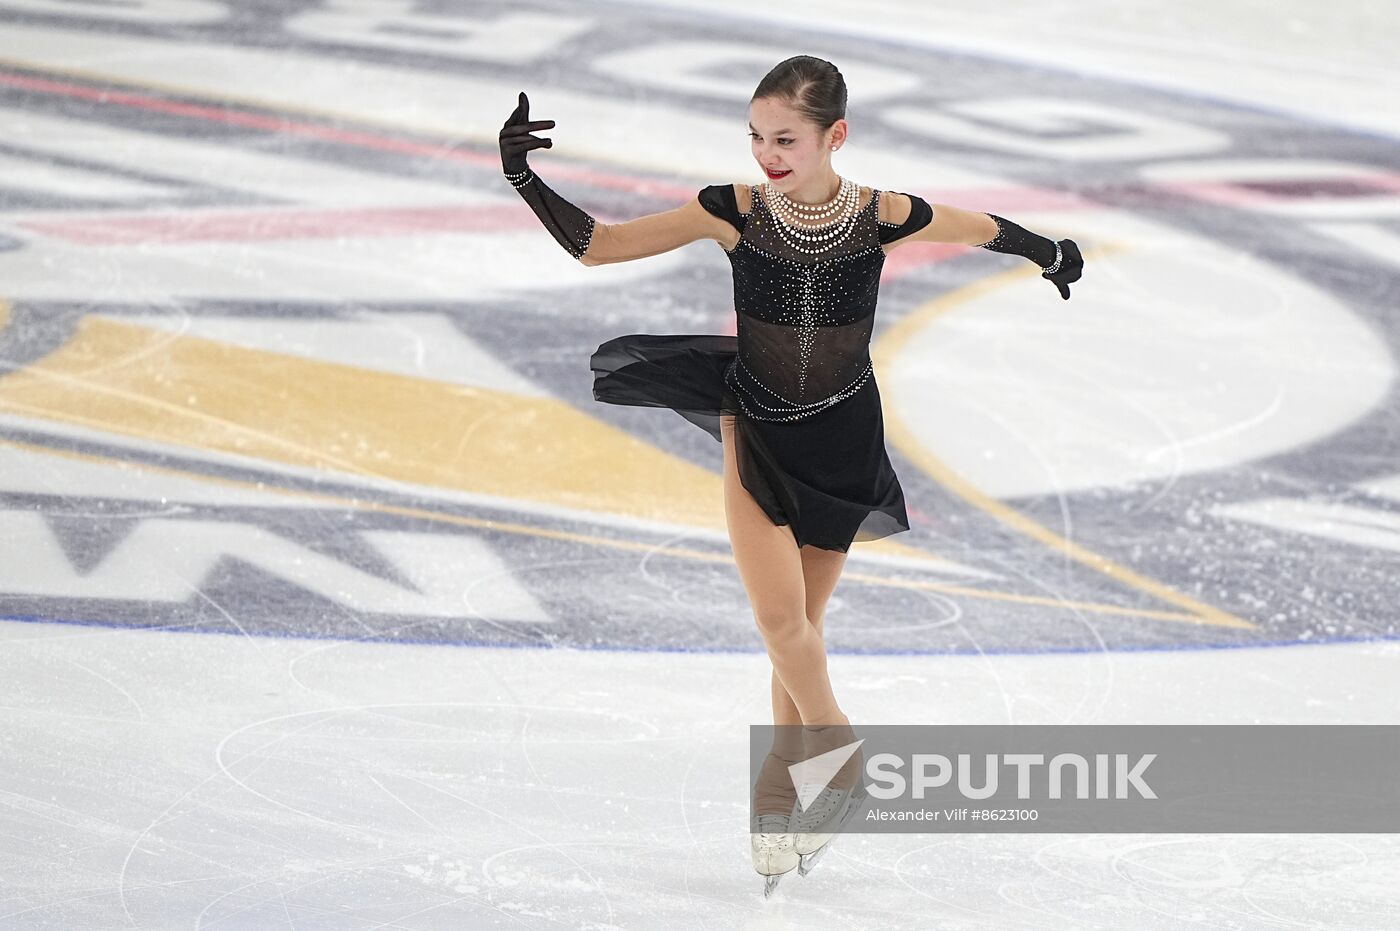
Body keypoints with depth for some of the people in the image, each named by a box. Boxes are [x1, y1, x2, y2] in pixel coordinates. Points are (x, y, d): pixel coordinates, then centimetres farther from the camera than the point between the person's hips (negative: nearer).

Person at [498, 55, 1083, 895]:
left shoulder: (881, 218, -16)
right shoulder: (735, 212, -16)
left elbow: (983, 229, 5)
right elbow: (596, 245, -13)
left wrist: (1052, 253, 22)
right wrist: (526, 181, -28)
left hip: (842, 436, 1)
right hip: (755, 426, -1)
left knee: (802, 621, 11)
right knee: (781, 616, -13)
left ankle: (785, 779, 28)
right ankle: (836, 749, 13)